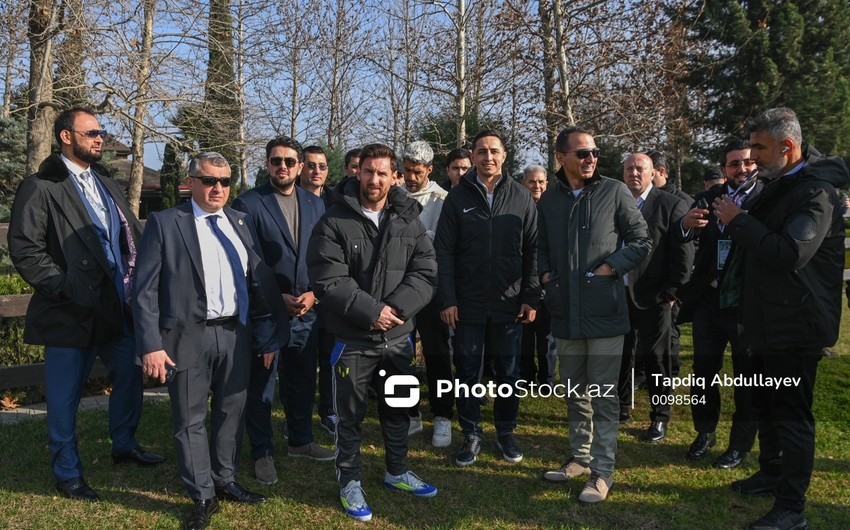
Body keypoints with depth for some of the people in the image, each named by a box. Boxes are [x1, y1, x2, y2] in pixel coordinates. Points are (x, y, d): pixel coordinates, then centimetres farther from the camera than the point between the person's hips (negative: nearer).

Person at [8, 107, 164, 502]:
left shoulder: (106, 185, 15)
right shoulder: (40, 187, -8)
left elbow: (134, 235, 14)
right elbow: (25, 250, -15)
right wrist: (65, 288, -18)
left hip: (117, 306, 7)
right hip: (72, 312, -7)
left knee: (130, 375, 17)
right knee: (65, 396, 6)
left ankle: (124, 445, 38)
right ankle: (67, 472, 22)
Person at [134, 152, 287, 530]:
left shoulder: (242, 223, 9)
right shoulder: (165, 223, -4)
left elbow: (261, 281, 7)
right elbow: (145, 289, -7)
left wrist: (270, 334, 3)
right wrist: (151, 345, -14)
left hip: (236, 334, 4)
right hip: (189, 336, -4)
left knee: (232, 413, 16)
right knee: (191, 420, 7)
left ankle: (226, 481, 35)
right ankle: (203, 497, 23)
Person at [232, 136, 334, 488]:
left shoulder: (315, 204, 8)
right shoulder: (248, 204, -6)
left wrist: (313, 293, -7)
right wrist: (277, 298, -13)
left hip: (307, 311, 4)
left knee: (303, 381, 16)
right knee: (261, 386, 7)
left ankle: (300, 440, 36)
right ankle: (262, 453, 23)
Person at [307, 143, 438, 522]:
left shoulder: (409, 220, 2)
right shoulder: (335, 222, -9)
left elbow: (425, 271, -2)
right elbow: (328, 280, -15)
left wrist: (397, 308, -17)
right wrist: (371, 311, -19)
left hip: (399, 335, 4)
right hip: (353, 338, -4)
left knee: (398, 408, 19)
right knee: (351, 414, 9)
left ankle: (397, 472, 39)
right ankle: (349, 481, 28)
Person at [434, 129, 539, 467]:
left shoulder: (521, 197, 2)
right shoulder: (458, 196, 1)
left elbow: (532, 249, 2)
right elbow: (443, 250, -2)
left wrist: (531, 297, -3)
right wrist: (447, 299, -8)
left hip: (509, 303, 1)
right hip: (468, 303, 0)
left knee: (508, 372, 10)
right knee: (468, 372, 8)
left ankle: (506, 432, 27)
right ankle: (471, 434, 23)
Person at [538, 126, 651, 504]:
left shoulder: (614, 191, -3)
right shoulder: (548, 200, 9)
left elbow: (641, 241, -1)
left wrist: (611, 267, -12)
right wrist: (545, 273, 3)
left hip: (604, 310, -4)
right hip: (566, 312, 5)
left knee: (603, 396, 0)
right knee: (574, 393, 15)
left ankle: (602, 471, 10)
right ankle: (580, 458, 31)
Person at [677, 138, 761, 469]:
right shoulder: (708, 198, 5)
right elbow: (683, 238, -8)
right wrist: (686, 225, -30)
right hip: (708, 296, 4)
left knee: (747, 375, 8)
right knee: (704, 370, 13)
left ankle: (740, 444, 24)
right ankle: (704, 433, 32)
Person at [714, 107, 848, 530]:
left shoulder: (815, 193, -19)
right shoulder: (778, 186, 12)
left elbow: (791, 254, -31)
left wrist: (739, 220, -23)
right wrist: (737, 221, 5)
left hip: (795, 325, -10)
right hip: (768, 321, 10)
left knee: (792, 412, -3)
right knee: (766, 404, 21)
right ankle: (772, 473, 38)